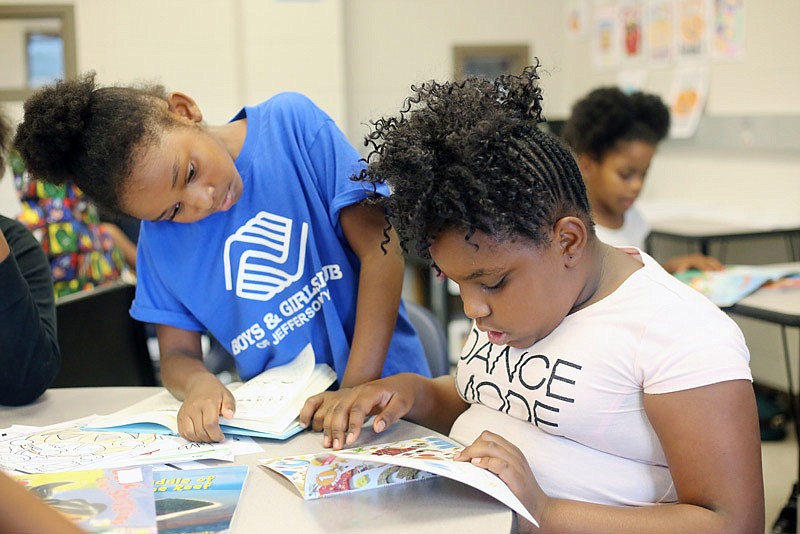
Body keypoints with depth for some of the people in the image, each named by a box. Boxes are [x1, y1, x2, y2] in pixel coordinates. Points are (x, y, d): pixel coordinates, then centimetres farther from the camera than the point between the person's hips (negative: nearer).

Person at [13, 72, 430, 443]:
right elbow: (176, 354, 6)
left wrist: (357, 388, -19)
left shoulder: (292, 122, -7)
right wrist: (198, 384, -19)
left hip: (385, 391, -3)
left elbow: (381, 249, -12)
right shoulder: (160, 236, 2)